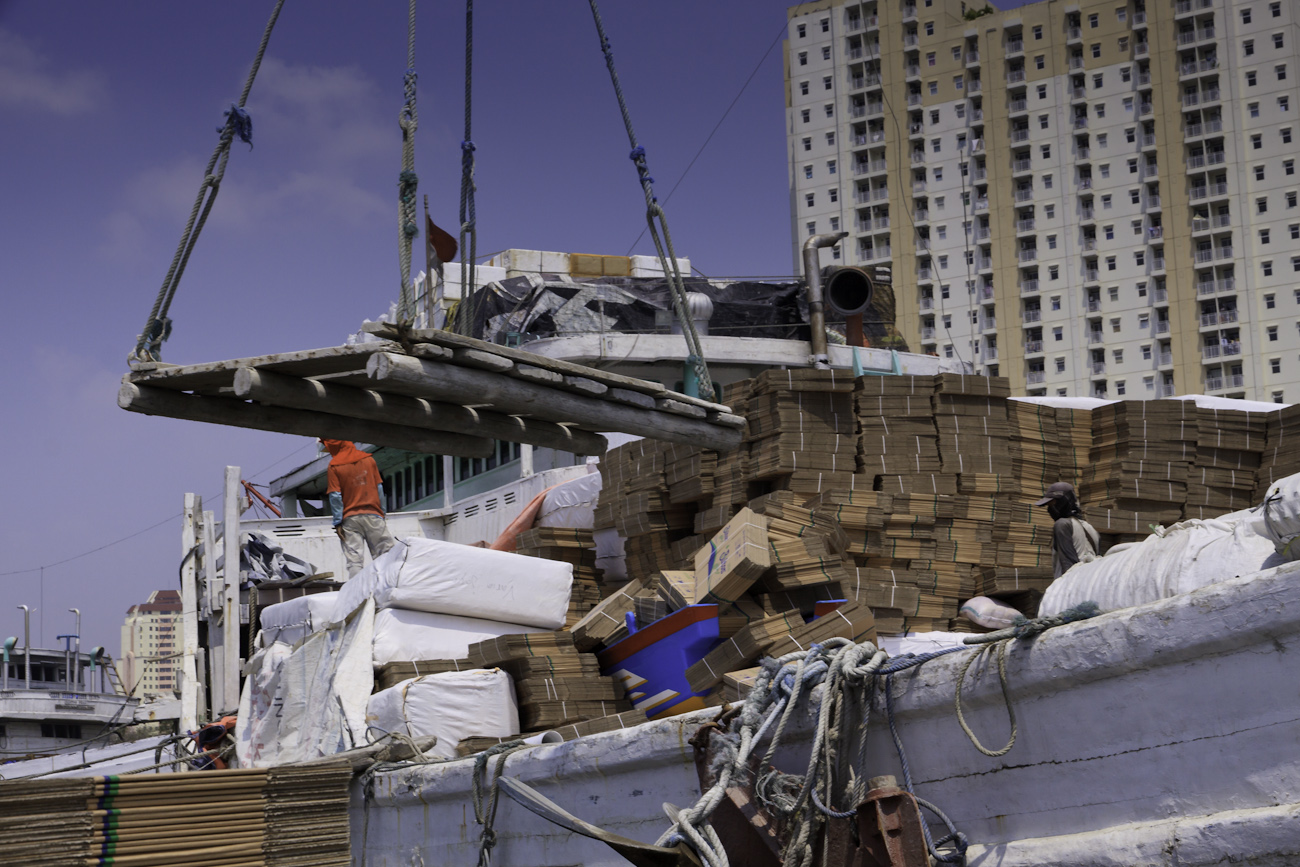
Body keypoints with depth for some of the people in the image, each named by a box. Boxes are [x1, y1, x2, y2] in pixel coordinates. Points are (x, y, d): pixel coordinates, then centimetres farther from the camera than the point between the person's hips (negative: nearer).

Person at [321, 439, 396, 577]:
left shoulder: (333, 466, -3)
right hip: (372, 514, 2)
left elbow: (335, 496, -7)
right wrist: (382, 513, 12)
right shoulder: (368, 459, 7)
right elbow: (379, 488, 7)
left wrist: (337, 522, -4)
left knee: (354, 561, -2)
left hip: (349, 519, -2)